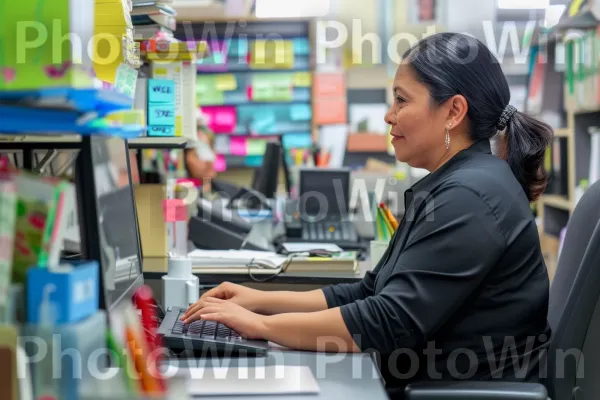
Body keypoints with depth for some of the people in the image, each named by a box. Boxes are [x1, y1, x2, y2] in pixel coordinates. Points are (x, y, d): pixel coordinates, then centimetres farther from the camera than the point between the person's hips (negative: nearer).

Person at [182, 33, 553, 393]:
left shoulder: (469, 197, -19)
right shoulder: (451, 187, 12)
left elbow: (391, 321, -23)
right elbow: (371, 294, 13)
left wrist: (260, 325, -17)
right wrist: (262, 300, 6)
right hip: (426, 383, 9)